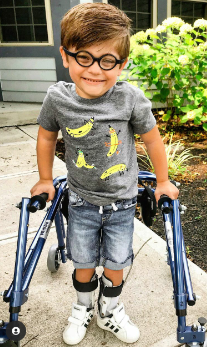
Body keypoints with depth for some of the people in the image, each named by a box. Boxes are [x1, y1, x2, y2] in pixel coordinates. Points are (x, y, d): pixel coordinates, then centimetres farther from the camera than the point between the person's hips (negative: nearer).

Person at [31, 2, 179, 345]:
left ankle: (109, 311, 45)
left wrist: (163, 182, 4)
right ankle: (83, 308, 48)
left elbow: (152, 139, -5)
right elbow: (46, 137, 3)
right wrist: (46, 180, 11)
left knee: (115, 263, 15)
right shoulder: (58, 98, -15)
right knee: (83, 263, 17)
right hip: (81, 201, 1)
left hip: (121, 202, 0)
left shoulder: (131, 99, -19)